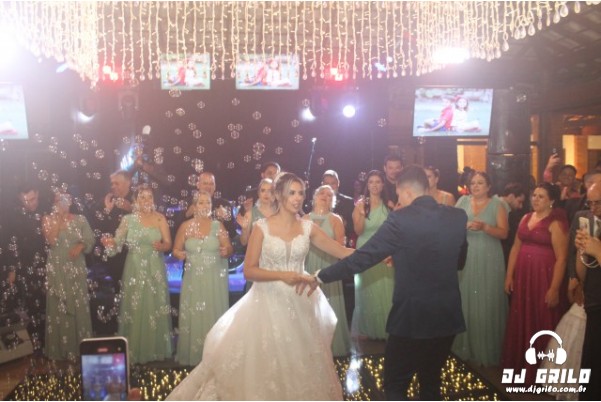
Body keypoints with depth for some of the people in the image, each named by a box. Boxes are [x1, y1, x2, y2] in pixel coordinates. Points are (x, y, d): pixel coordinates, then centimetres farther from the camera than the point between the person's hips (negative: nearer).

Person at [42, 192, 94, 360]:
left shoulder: (80, 219, 3)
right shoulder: (48, 219, 1)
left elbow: (90, 239, 2)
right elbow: (51, 241, -12)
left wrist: (80, 246, -16)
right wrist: (57, 220, -12)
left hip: (76, 269, 1)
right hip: (57, 269, -1)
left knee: (79, 307, 4)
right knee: (58, 307, 3)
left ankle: (80, 346, 14)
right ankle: (61, 349, 12)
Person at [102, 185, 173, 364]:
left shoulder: (160, 218, 1)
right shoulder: (128, 219, 2)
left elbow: (168, 243, -4)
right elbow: (117, 242, -3)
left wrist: (161, 246, -25)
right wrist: (110, 242, -25)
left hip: (155, 270, 0)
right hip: (135, 270, 0)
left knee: (155, 309, 4)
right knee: (134, 309, 2)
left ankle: (156, 349, 18)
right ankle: (134, 352, 13)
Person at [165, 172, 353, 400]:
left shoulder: (307, 227, 1)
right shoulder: (262, 227, -7)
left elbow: (343, 252, -2)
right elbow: (249, 271, -10)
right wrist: (281, 275, -21)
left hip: (300, 303, 3)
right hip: (269, 303, -3)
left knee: (300, 364, 13)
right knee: (264, 362, 6)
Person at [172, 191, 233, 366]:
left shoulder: (218, 225, -1)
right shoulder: (186, 226, 1)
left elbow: (229, 249, -3)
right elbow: (176, 249, 7)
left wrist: (226, 251, -25)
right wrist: (179, 254, -15)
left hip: (215, 279, -1)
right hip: (194, 279, 1)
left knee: (213, 315, 4)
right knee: (193, 316, 4)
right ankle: (191, 356, 18)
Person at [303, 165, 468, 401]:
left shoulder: (400, 219, -15)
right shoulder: (458, 216, 1)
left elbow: (362, 258, -13)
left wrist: (320, 277, -3)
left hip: (412, 318, -6)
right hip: (447, 317, 6)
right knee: (431, 383, 22)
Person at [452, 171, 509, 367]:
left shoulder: (497, 204, 1)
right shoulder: (463, 201, 7)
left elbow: (503, 233, -6)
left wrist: (484, 227, -20)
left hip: (489, 261, -2)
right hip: (466, 259, 2)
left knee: (487, 304, 1)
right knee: (466, 301, 7)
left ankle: (488, 350, 13)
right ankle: (466, 346, 21)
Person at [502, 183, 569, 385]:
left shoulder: (556, 223, -10)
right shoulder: (526, 218, 10)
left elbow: (561, 258, -14)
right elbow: (516, 247, 12)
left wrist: (554, 288, -18)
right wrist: (509, 275, 8)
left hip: (544, 277, -6)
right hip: (523, 276, 6)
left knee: (542, 324, 5)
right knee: (521, 323, 14)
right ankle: (520, 365, 30)